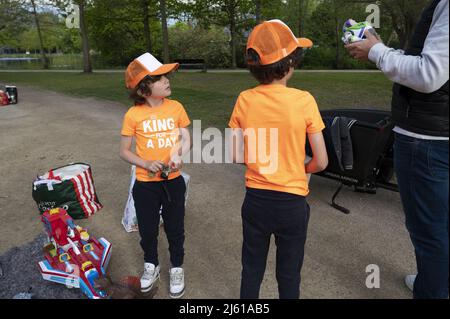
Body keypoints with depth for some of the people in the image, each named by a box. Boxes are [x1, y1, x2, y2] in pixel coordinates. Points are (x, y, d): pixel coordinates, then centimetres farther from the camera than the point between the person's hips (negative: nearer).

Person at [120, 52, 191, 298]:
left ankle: (177, 269, 39)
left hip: (173, 181, 1)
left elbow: (186, 139, 3)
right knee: (147, 229, 17)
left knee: (175, 228, 15)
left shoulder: (176, 107, -5)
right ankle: (151, 266, 44)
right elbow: (124, 151, -3)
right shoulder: (133, 115, -11)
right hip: (145, 184, -1)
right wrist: (146, 164, -19)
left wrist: (178, 155, -17)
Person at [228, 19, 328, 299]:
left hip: (256, 199, 2)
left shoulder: (244, 100, -8)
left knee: (252, 270, 22)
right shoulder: (304, 100, -14)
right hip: (292, 202, -2)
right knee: (289, 274, 20)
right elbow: (321, 162, -10)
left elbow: (236, 157, -5)